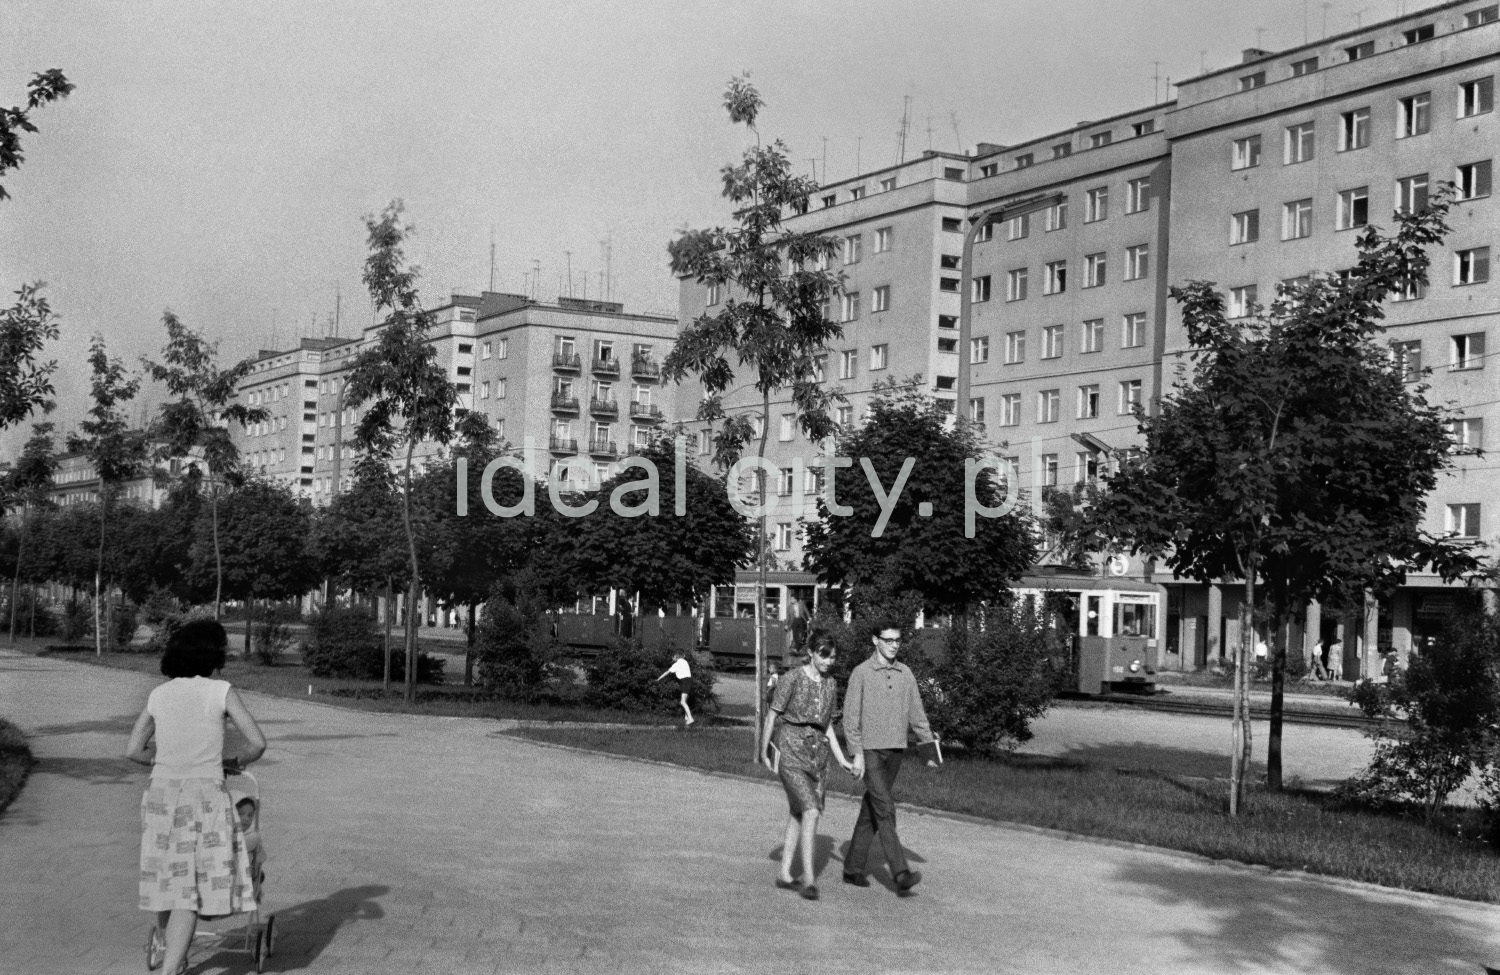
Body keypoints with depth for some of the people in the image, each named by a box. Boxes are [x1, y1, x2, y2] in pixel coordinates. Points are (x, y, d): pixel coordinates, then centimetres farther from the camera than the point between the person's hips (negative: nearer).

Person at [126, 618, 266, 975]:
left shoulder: (158, 695, 7)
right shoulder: (221, 691, -3)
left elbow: (133, 751, 7)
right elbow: (258, 743, -5)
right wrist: (239, 761, 15)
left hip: (161, 794, 4)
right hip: (205, 796, -4)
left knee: (166, 882, 18)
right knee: (192, 891, -3)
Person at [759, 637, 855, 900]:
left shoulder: (830, 684, 10)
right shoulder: (792, 679, -9)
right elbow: (772, 716, -3)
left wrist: (841, 759, 9)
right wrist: (764, 753, 2)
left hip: (817, 754, 6)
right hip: (790, 752, -6)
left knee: (799, 814, 10)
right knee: (811, 810, -18)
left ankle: (784, 874, 20)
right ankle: (809, 877, -16)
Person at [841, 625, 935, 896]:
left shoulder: (905, 673, 9)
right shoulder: (861, 673, -6)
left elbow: (916, 713, 11)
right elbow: (851, 715, -7)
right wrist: (856, 754, -14)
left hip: (895, 751, 5)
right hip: (869, 751, -5)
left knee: (871, 810, 11)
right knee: (885, 810, -13)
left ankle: (853, 868, 22)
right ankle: (901, 874, -20)